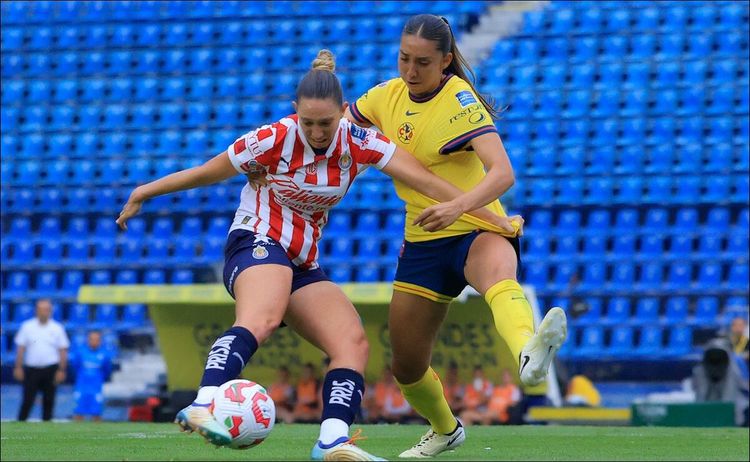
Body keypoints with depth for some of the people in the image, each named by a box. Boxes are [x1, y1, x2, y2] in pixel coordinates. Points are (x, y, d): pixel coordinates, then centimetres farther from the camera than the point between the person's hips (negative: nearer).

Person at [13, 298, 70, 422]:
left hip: (50, 369, 0)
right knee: (27, 400, -4)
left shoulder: (57, 328, 3)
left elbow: (63, 351, 2)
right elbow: (21, 348, 4)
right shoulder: (27, 326, 3)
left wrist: (61, 370, -5)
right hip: (31, 369, 0)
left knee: (48, 401, 4)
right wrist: (18, 367, -3)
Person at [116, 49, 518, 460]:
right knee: (261, 318, -38)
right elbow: (205, 173, 0)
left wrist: (496, 220, -6)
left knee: (353, 342, -15)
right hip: (257, 242, -6)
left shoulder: (359, 144, -3)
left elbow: (426, 182, -5)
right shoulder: (274, 140, -13)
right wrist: (143, 193, 9)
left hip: (303, 265, 6)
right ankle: (203, 407, -59)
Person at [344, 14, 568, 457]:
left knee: (499, 276, -43)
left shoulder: (459, 101, -16)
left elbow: (502, 172, -29)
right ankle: (445, 429, 44)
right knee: (407, 368, 12)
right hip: (423, 243, 6)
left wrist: (457, 207, -47)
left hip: (478, 231, -6)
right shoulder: (388, 95, 3)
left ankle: (528, 356, -76)